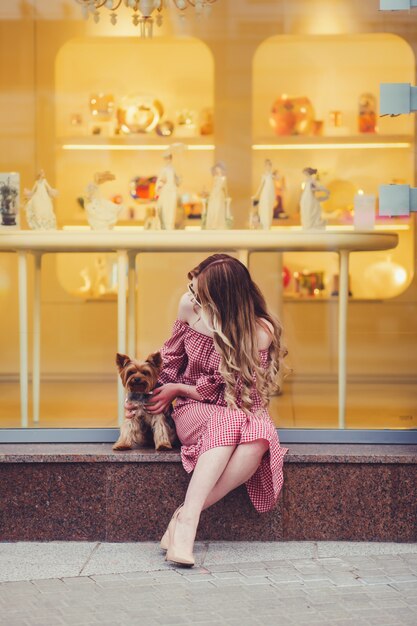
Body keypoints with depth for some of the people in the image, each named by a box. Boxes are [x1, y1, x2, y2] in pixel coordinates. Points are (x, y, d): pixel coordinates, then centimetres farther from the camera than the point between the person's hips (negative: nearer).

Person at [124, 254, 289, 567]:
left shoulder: (261, 332, -16)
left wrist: (178, 390, -4)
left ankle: (186, 516, -37)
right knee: (228, 423, -38)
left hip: (242, 411, -1)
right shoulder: (190, 306, -6)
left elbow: (232, 392, -11)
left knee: (260, 435, -39)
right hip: (195, 411, 1)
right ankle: (187, 520, -48)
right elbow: (172, 356, 11)